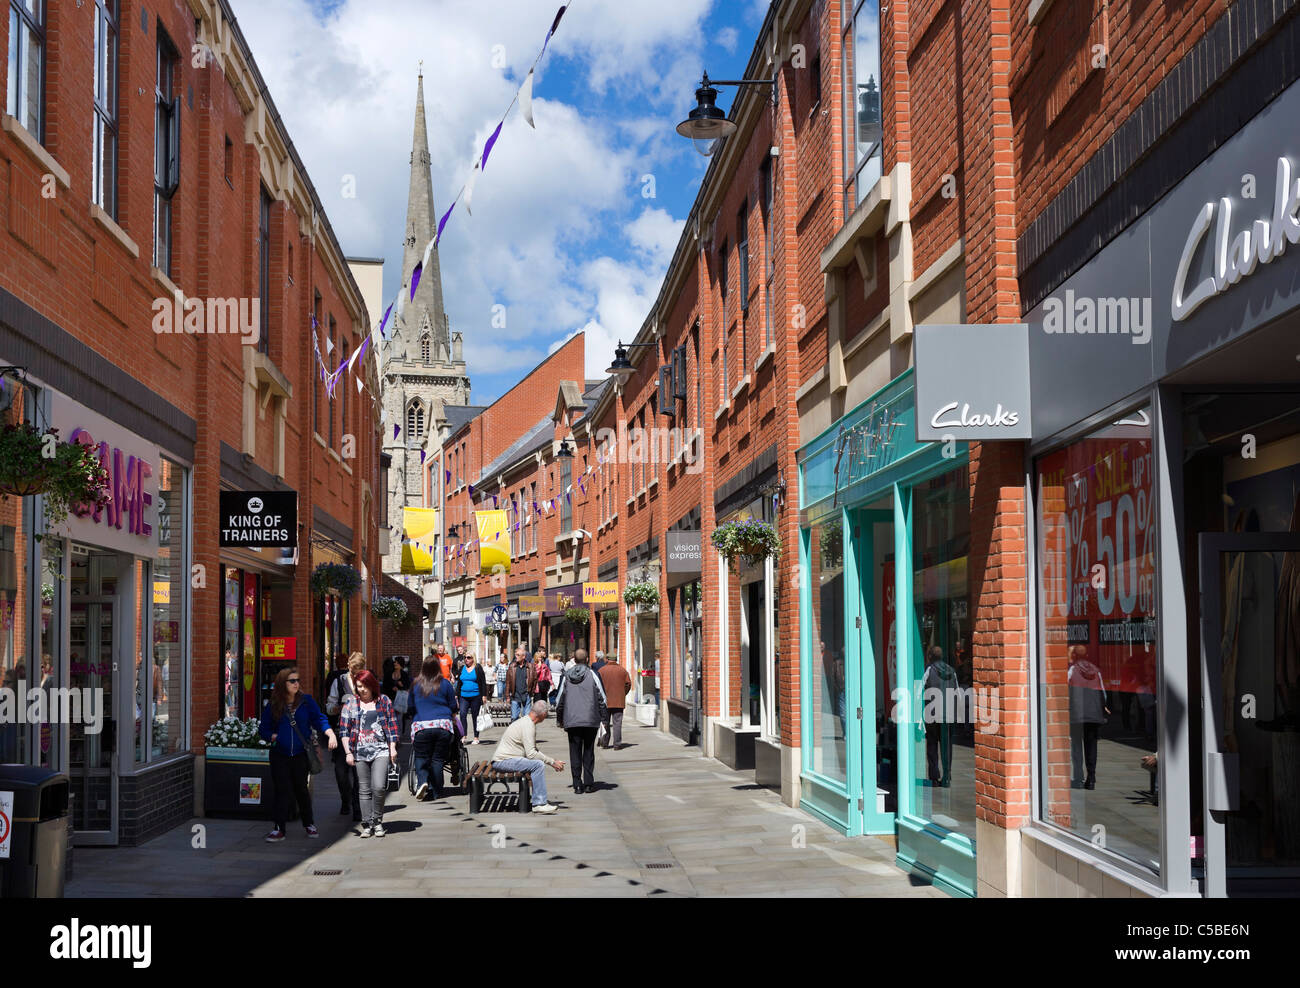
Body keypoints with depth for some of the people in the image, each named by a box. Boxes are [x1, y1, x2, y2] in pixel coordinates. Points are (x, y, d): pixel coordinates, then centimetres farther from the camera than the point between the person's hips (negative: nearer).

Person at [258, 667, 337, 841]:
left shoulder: (306, 701, 0)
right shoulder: (272, 706, 2)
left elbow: (319, 719, -5)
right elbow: (263, 729, 8)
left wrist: (331, 733, -21)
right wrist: (273, 736, -11)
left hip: (300, 755, 0)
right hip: (280, 755, 0)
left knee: (301, 789, 9)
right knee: (281, 791, -2)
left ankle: (309, 824, 26)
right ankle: (279, 829, 4)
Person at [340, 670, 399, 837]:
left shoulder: (384, 701, 8)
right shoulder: (351, 703, 9)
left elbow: (392, 726, 10)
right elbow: (345, 730, 6)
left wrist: (393, 748, 2)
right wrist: (348, 752, -1)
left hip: (381, 750, -1)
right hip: (360, 752, 1)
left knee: (379, 787, -12)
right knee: (365, 790, 3)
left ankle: (377, 821, 5)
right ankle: (367, 824, 10)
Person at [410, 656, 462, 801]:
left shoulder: (415, 684, 5)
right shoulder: (445, 684, 3)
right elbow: (453, 707, 9)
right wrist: (453, 719, 29)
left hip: (421, 726, 0)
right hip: (443, 726, 0)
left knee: (421, 757, 10)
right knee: (438, 759, 7)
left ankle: (422, 780, -17)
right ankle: (437, 793, 8)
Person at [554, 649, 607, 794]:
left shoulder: (566, 676, 4)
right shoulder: (593, 675, -4)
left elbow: (559, 700, 8)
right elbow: (602, 698, -3)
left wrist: (559, 720, 18)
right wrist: (603, 717, 7)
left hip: (572, 722, 1)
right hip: (591, 721, -1)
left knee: (575, 753, 6)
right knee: (588, 752, 9)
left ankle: (577, 785, 4)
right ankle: (588, 784, 7)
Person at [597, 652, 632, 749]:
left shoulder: (601, 670, -1)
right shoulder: (622, 670, 3)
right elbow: (628, 684, 2)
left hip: (605, 701, 0)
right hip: (619, 701, 0)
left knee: (605, 722, 11)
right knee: (617, 722, 0)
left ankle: (605, 743, 13)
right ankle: (617, 744, -6)